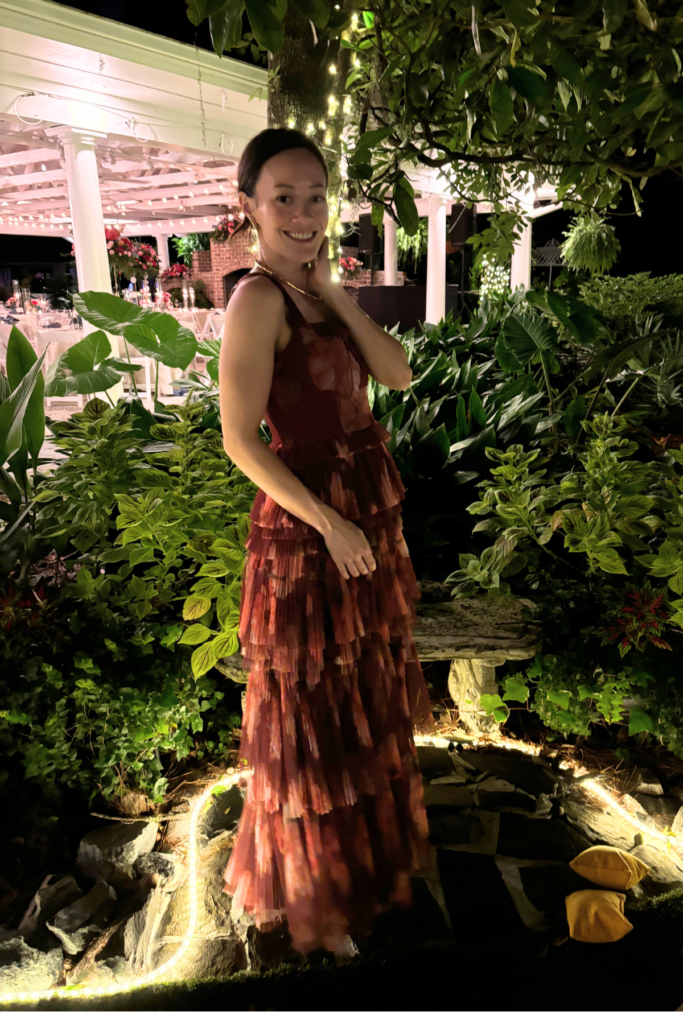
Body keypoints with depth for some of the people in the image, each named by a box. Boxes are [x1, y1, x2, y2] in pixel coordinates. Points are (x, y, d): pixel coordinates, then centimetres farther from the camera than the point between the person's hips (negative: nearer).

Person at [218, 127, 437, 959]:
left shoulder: (317, 292, 9)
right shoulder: (258, 298, -15)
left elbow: (398, 374, -1)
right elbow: (241, 440, -19)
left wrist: (332, 292, -7)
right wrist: (329, 524, -19)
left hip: (367, 509, 9)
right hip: (307, 524, -9)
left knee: (368, 688, 23)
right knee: (312, 707, 8)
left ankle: (367, 847, 50)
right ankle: (312, 896, 35)